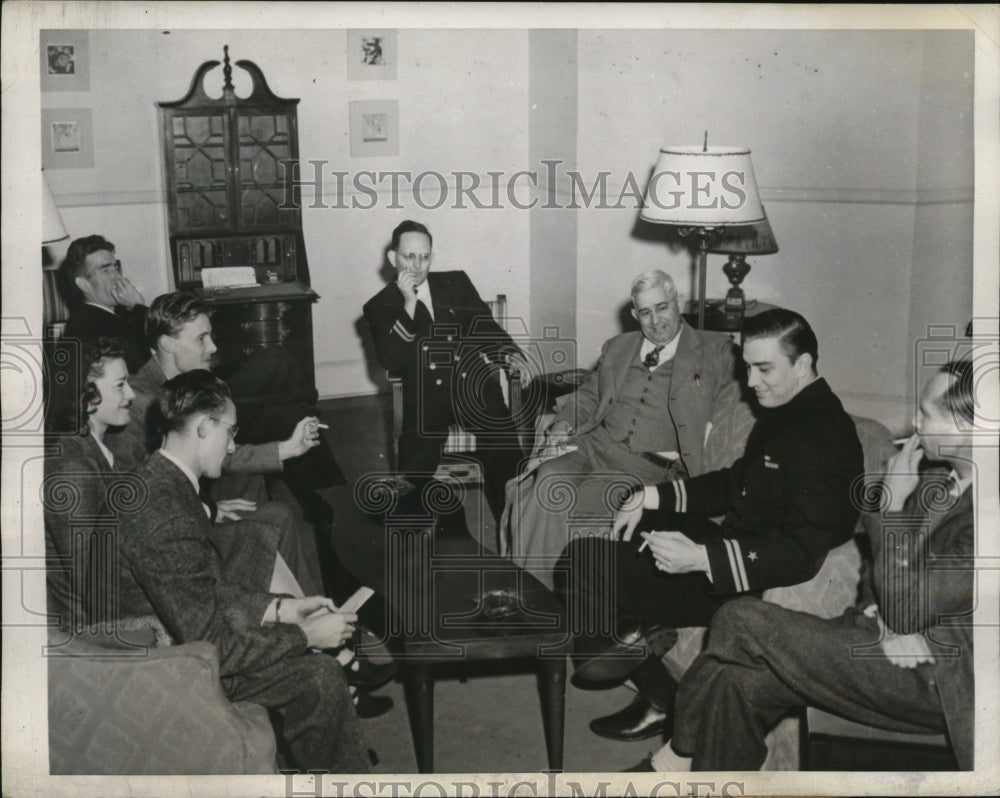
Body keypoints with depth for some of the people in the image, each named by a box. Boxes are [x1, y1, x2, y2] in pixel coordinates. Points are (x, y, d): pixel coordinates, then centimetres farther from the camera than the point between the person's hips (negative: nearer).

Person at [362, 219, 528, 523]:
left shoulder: (457, 282, 15)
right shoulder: (380, 307, 7)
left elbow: (484, 326, 13)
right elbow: (390, 361, -6)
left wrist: (511, 353, -6)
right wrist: (409, 304, -11)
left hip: (474, 384, 1)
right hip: (426, 396, -1)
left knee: (505, 453, -19)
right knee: (416, 472, -18)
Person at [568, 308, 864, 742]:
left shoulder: (825, 440, -23)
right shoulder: (783, 413, 8)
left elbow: (802, 555, -29)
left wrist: (701, 558, -35)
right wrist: (652, 497, 10)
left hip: (752, 590, -11)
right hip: (733, 542, 11)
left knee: (586, 565, -15)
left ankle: (661, 697, 2)